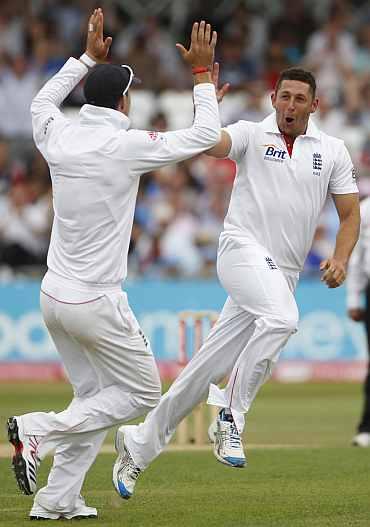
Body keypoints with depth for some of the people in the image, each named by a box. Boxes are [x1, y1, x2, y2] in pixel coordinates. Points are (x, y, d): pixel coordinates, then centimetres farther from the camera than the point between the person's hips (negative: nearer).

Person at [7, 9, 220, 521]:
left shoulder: (59, 136, 1)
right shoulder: (127, 145, -16)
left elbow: (42, 101, 27)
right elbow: (207, 134, -8)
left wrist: (88, 57, 32)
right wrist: (202, 73, 1)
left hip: (53, 296, 7)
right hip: (96, 302, -7)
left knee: (95, 395, 19)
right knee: (141, 393, 8)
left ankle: (57, 499, 12)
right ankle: (38, 428, -7)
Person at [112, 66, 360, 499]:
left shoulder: (332, 151, 12)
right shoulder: (250, 134, 3)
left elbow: (350, 214, 12)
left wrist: (340, 259, -5)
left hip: (282, 276, 4)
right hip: (243, 251, -4)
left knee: (209, 368, 3)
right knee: (282, 318, -34)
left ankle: (139, 444, 15)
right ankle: (230, 419, -23)